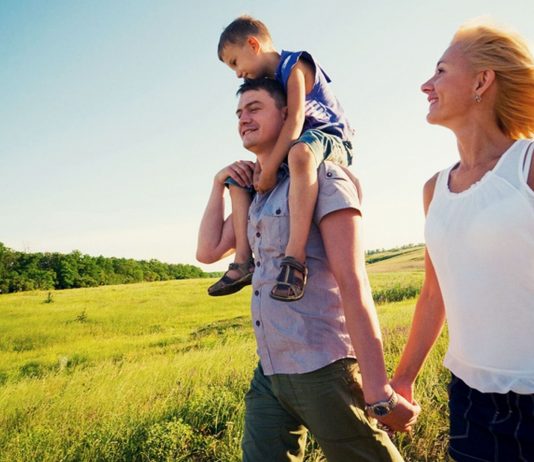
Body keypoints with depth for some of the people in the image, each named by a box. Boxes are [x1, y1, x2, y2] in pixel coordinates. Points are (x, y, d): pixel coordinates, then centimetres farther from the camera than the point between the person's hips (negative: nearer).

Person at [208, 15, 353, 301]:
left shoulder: (295, 66, -11)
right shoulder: (269, 83, 15)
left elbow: (295, 121, -24)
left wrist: (269, 170, -28)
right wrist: (258, 169, -7)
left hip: (331, 141, -10)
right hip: (294, 150, 10)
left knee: (299, 152, -44)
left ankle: (295, 257, -52)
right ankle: (243, 259, -4)